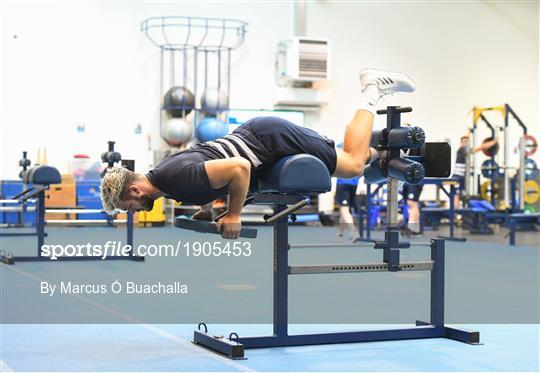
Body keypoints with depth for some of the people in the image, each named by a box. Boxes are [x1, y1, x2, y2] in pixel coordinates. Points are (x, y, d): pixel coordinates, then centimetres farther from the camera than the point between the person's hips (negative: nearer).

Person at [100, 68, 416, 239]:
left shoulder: (181, 181, -30)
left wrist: (234, 214, -23)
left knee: (353, 164, 4)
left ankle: (372, 90, 13)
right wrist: (208, 202, 10)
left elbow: (239, 167, -34)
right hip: (255, 134, 8)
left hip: (272, 139, -8)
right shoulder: (162, 173, 0)